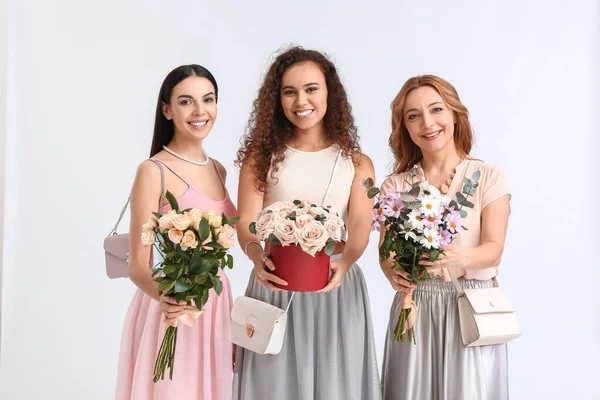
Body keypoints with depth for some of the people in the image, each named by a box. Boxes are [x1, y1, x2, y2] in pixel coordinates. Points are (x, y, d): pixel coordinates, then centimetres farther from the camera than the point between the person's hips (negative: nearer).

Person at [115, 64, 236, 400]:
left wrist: (234, 321, 16)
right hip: (174, 309, -6)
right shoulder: (153, 171, -13)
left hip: (216, 307, 6)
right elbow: (138, 265, -16)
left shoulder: (218, 169, 7)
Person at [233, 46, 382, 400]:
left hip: (336, 292, 1)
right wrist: (258, 257, -29)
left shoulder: (357, 164, 4)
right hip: (275, 289, 0)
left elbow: (360, 227, -9)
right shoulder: (261, 157, 3)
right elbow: (246, 224, -7)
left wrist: (345, 263, -31)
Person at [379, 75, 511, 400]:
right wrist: (393, 272, -23)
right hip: (414, 306, 2)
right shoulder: (395, 185, 4)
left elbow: (494, 249, -9)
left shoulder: (489, 177, -2)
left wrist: (459, 257, -31)